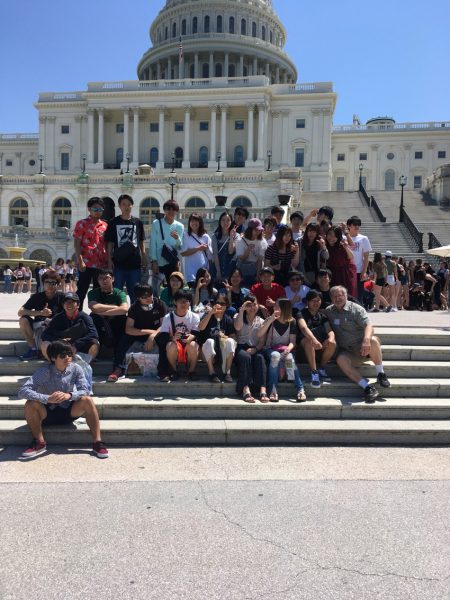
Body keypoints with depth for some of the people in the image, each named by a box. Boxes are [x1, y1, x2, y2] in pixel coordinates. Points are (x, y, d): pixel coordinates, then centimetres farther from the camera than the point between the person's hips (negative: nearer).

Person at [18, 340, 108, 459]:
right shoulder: (44, 372, -18)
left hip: (69, 411, 1)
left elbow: (84, 390, -14)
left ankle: (97, 442, -21)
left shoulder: (75, 369, -10)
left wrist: (69, 395, -36)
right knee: (31, 404, -29)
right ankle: (39, 443, -13)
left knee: (87, 400, -26)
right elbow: (23, 391, -27)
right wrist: (47, 399, -41)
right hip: (48, 413, -1)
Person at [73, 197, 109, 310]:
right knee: (81, 292, 0)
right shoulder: (82, 223, 0)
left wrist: (108, 261, 9)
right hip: (86, 264, -4)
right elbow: (76, 243, -5)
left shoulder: (105, 225, 12)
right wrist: (80, 261, -14)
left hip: (101, 264, 5)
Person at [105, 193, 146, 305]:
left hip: (135, 263, 2)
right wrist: (109, 260, -5)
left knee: (134, 292, 9)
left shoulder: (138, 222, 7)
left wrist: (144, 258, 6)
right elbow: (110, 243, 2)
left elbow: (141, 242, 12)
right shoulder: (113, 223, 2)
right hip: (118, 263, -1)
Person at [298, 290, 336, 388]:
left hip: (321, 344, 4)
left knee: (332, 343, -26)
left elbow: (329, 330, -1)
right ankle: (314, 372, -29)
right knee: (309, 341, -37)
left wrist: (331, 338, -27)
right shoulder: (302, 313, -2)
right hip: (305, 342, -4)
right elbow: (303, 327, -22)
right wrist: (314, 339, -42)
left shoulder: (322, 315, 13)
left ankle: (322, 369, -3)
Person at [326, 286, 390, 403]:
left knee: (373, 340, -34)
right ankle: (367, 387, -34)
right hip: (346, 351, 2)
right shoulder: (328, 311, 9)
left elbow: (368, 325, -15)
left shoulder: (356, 309, -3)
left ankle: (380, 374, -18)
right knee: (341, 359, -32)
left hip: (361, 345, -1)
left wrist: (366, 340, -36)